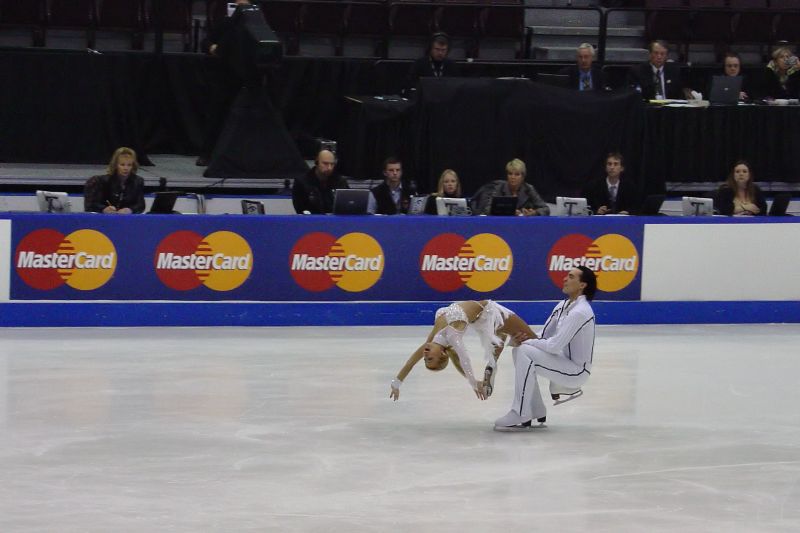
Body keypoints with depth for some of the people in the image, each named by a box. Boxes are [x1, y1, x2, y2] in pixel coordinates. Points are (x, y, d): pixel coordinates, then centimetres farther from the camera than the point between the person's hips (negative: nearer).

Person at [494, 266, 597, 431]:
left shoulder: (580, 311, -22)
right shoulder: (563, 306, 7)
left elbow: (554, 345, -26)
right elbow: (544, 338, 11)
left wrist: (527, 341, -12)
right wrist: (526, 338, -10)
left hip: (577, 371, -9)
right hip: (565, 362, 9)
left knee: (525, 353, -23)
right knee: (519, 351, 8)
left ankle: (521, 416, -18)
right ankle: (536, 412, 8)